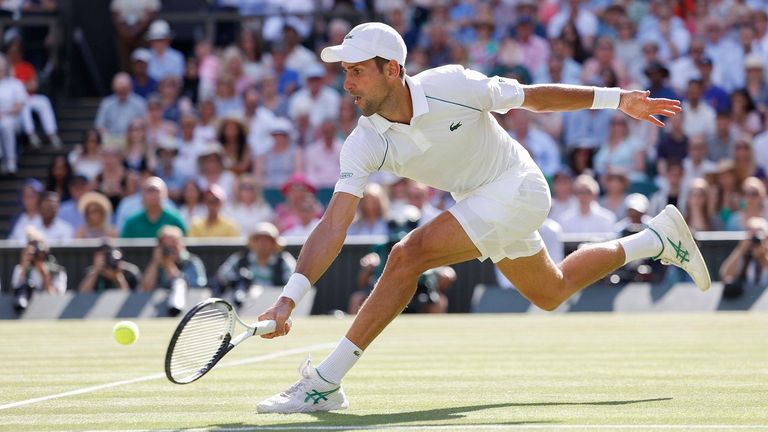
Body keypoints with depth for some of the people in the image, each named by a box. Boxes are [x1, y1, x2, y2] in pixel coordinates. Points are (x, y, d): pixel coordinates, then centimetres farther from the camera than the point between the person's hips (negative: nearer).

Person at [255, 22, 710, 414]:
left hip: (518, 186, -7)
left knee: (409, 254, -25)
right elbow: (334, 226, -22)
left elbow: (533, 96, -11)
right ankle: (659, 237, 44)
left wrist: (617, 99, -5)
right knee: (550, 294, 24)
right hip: (478, 203, 7)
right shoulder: (364, 144, -17)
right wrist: (289, 298, -34)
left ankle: (325, 383, -21)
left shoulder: (451, 85, -27)